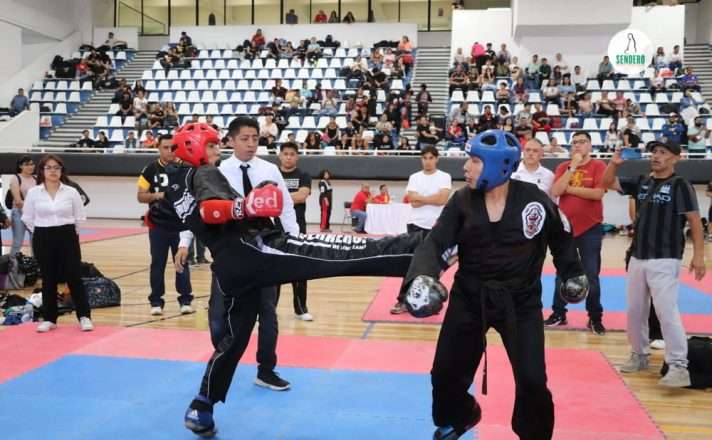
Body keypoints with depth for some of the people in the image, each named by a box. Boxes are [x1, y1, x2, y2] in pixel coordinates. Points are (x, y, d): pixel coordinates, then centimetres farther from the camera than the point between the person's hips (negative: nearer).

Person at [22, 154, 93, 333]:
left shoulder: (71, 192, -2)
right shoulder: (33, 192, -1)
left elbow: (80, 217, 5)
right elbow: (27, 218, 7)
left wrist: (68, 231, 5)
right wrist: (43, 232, 6)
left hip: (67, 238, -1)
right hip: (43, 239, 1)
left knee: (74, 277, -2)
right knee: (48, 279, 8)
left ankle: (84, 317, 6)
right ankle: (49, 319, 19)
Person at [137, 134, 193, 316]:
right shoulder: (151, 169, 0)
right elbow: (140, 196, 1)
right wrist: (155, 195, -17)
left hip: (181, 225, 0)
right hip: (158, 226, 1)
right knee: (157, 264, 7)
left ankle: (185, 300, 14)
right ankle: (156, 301, 16)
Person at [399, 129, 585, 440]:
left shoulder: (534, 200, -14)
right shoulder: (462, 201, -10)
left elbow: (561, 237, 5)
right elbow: (435, 243, -18)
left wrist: (572, 273, 14)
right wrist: (422, 275, -37)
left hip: (520, 301, -2)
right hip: (469, 297, 2)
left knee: (532, 381, -5)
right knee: (446, 373, 7)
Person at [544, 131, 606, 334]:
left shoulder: (598, 166, -4)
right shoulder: (563, 167, 6)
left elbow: (598, 193, -18)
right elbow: (555, 191, -9)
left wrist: (569, 188, -12)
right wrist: (572, 167, -12)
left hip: (590, 228, -3)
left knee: (591, 276, 2)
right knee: (562, 274, 11)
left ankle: (595, 318, 13)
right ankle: (558, 314, 22)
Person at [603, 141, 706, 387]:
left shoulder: (680, 186, -7)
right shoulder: (641, 182, 10)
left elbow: (695, 222, -9)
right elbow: (608, 183, 13)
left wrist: (698, 255, -15)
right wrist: (614, 163, -6)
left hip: (665, 260, -7)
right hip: (637, 258, 7)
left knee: (666, 311, -13)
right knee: (634, 310, 13)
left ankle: (678, 367, -9)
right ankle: (639, 355, 29)